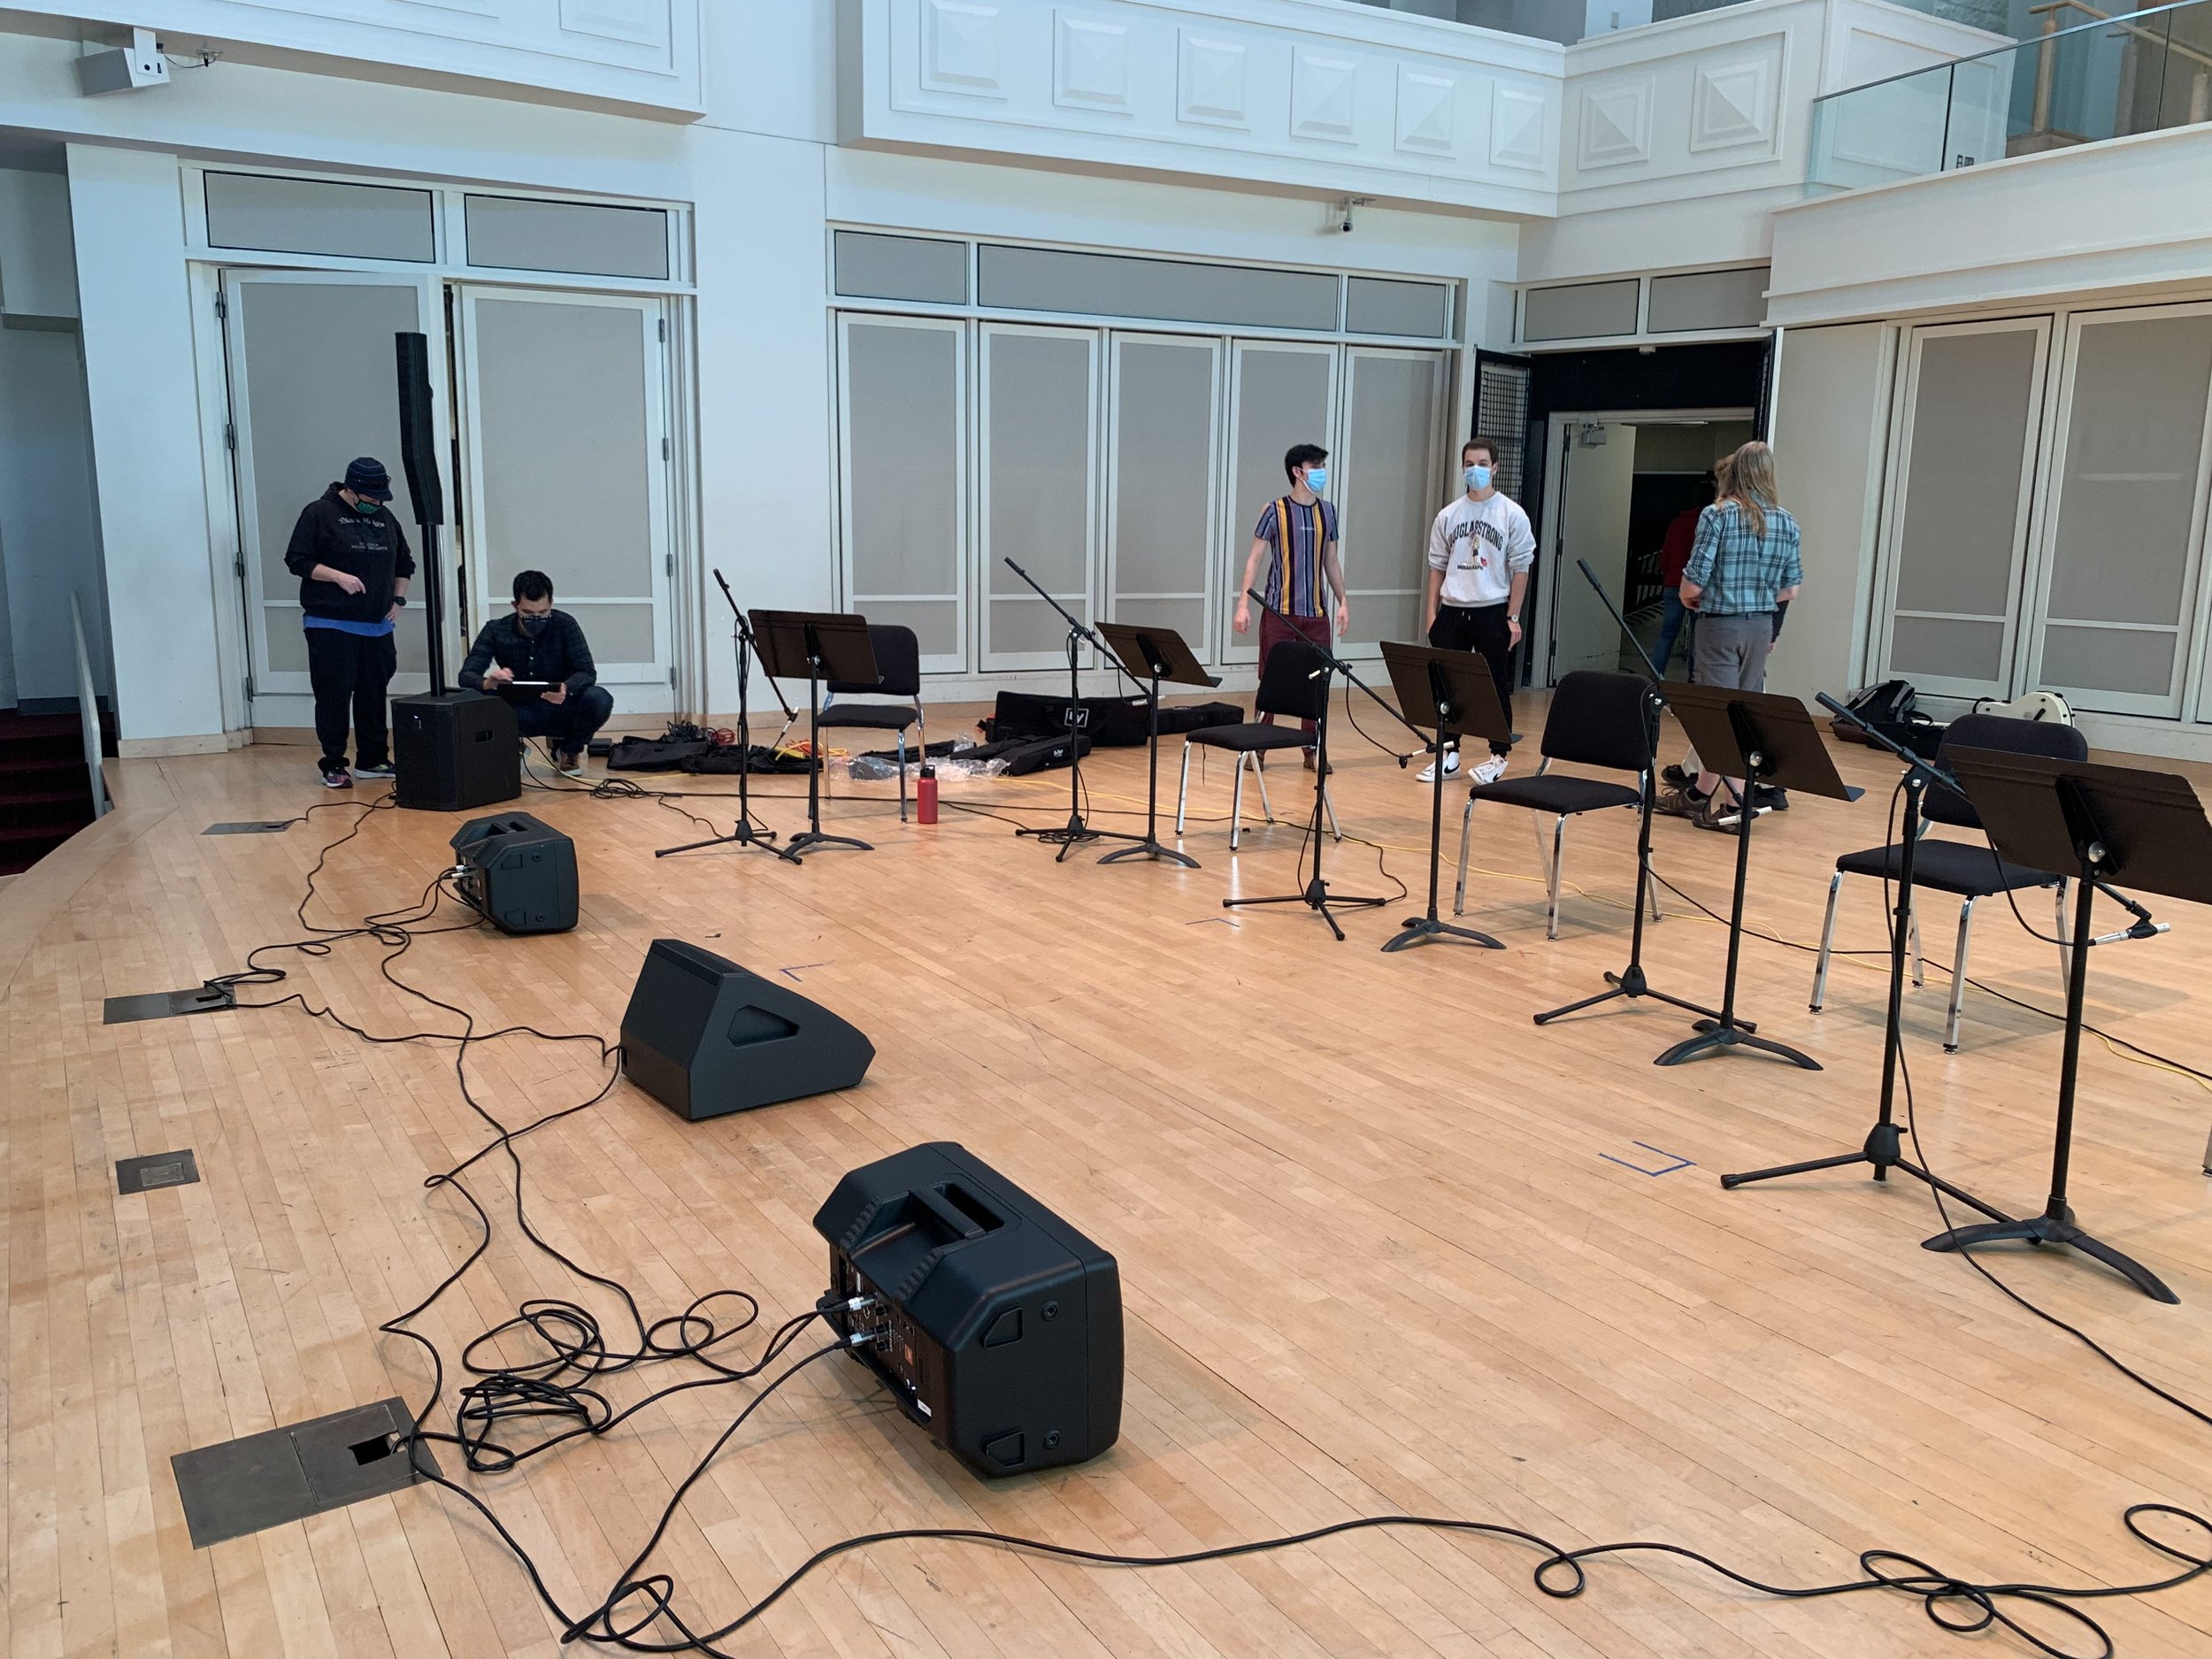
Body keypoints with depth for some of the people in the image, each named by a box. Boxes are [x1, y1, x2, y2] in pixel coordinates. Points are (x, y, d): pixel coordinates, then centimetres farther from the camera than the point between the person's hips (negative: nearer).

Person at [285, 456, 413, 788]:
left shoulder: (385, 518, 14)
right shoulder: (319, 513, -3)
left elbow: (404, 564, 25)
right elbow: (297, 560, -7)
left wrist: (398, 599, 12)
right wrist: (339, 577, -18)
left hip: (377, 626, 5)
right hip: (331, 626, -5)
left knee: (373, 694, 9)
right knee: (334, 695, -4)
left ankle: (373, 760, 18)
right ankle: (333, 766, 3)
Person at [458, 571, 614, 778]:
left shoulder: (564, 625, -12)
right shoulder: (496, 631, -9)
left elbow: (587, 672, -18)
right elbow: (466, 675, -16)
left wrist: (566, 689, -42)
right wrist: (488, 683, -42)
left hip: (560, 711, 0)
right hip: (518, 715, 0)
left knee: (599, 700, -31)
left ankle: (570, 750, 2)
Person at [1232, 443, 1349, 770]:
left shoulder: (1328, 511, 9)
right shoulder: (1275, 510, -4)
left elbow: (1331, 561, 16)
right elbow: (1255, 558, -4)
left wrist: (1343, 601, 9)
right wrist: (1243, 604, -12)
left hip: (1317, 613, 4)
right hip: (1279, 611, -4)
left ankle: (1312, 749, 15)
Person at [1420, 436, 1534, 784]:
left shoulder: (1512, 514, -2)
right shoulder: (1448, 516, 8)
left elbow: (1521, 568, -3)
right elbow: (1437, 566, 12)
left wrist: (1513, 617, -7)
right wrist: (1432, 611, 6)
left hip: (1492, 612, -3)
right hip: (1452, 612, 3)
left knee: (1496, 686, 2)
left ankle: (1498, 756, 10)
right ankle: (1449, 753, 15)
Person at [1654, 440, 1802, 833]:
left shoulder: (1717, 515, -11)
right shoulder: (1786, 522, 3)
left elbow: (1694, 582, -14)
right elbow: (1791, 589, 7)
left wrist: (1687, 597, 8)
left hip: (1720, 624, -5)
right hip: (1762, 626, 5)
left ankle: (1738, 797, 3)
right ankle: (1700, 792, 17)